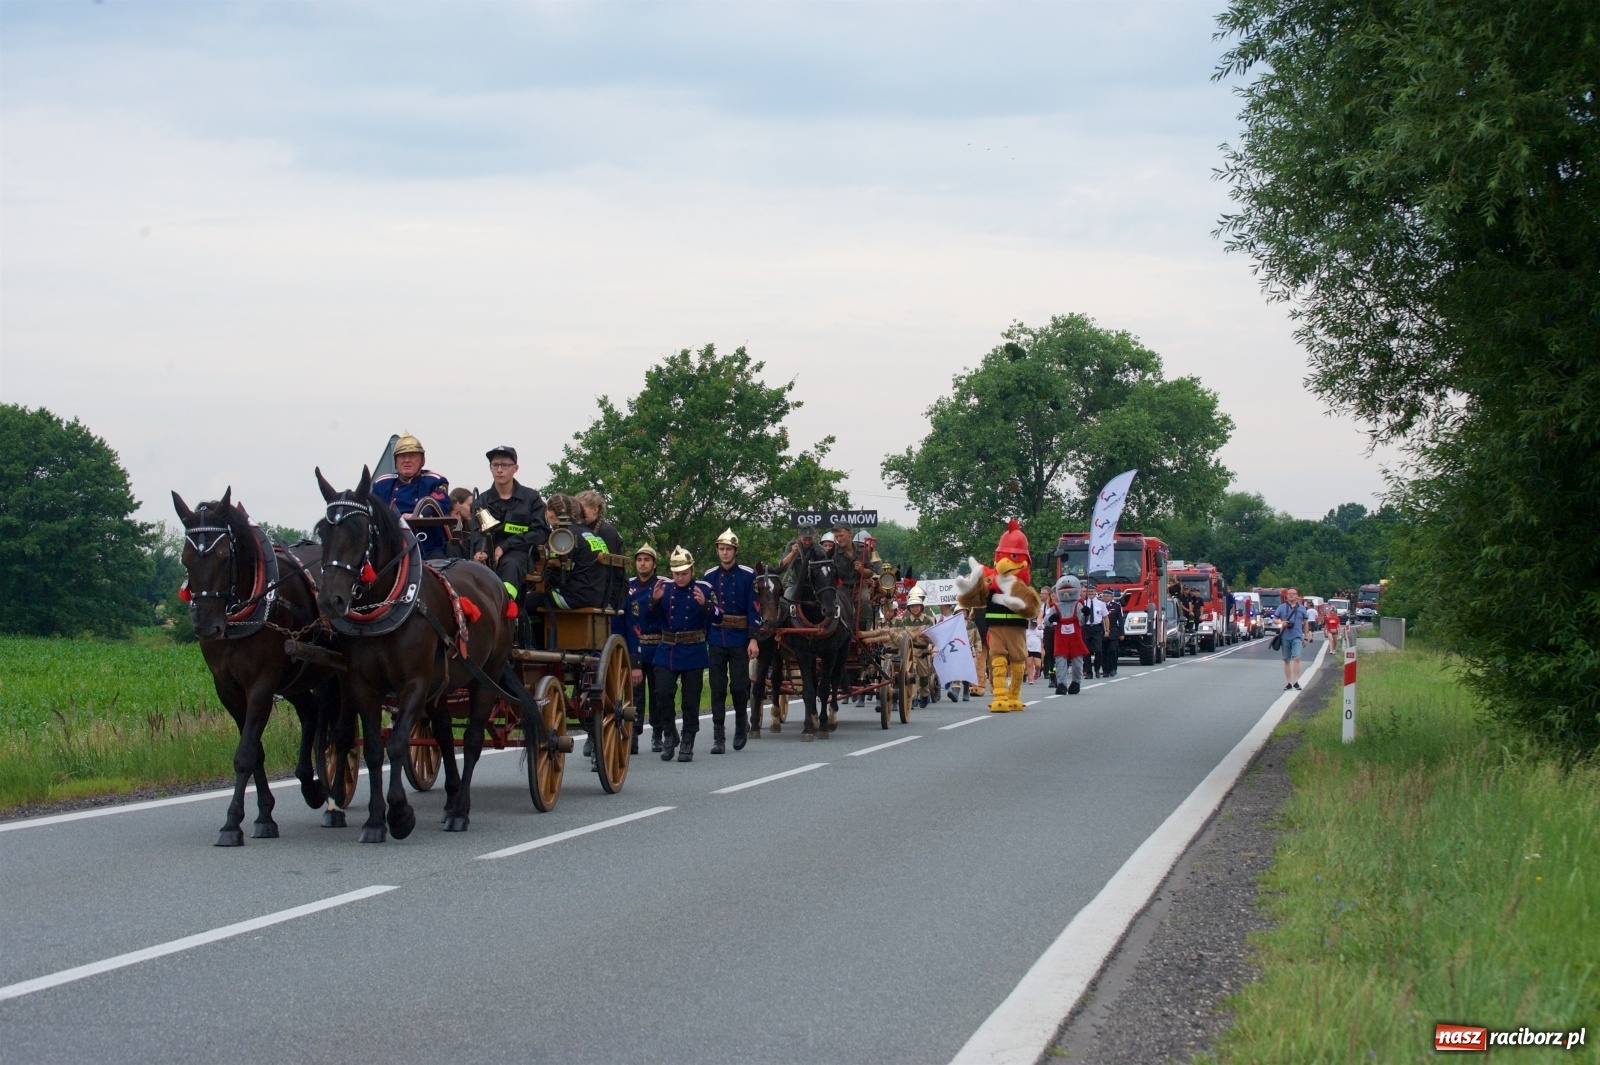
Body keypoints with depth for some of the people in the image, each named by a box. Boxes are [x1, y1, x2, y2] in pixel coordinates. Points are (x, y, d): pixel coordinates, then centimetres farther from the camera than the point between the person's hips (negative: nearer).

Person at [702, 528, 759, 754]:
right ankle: (718, 737, 4)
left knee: (739, 685, -3)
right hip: (715, 640, 2)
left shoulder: (748, 576, -1)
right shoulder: (708, 577, 6)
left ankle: (742, 723, 24)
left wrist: (753, 640, -11)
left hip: (740, 640, -2)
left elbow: (754, 608, -4)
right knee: (717, 688, 1)